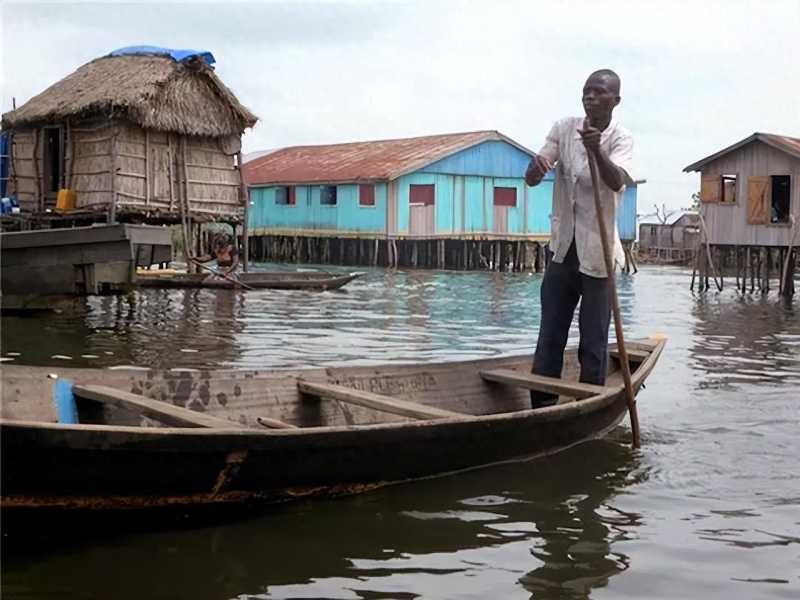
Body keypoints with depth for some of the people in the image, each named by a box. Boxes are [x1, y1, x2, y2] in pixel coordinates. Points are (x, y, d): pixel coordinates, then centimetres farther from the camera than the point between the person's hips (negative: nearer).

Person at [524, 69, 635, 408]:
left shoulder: (621, 140, -6)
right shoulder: (564, 129, 3)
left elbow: (616, 181, -27)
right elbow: (532, 179, -6)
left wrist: (596, 151, -46)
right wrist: (535, 167, -30)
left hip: (597, 255, -4)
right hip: (563, 251, 4)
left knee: (594, 345, 2)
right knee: (549, 340, 9)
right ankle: (541, 412, 17)